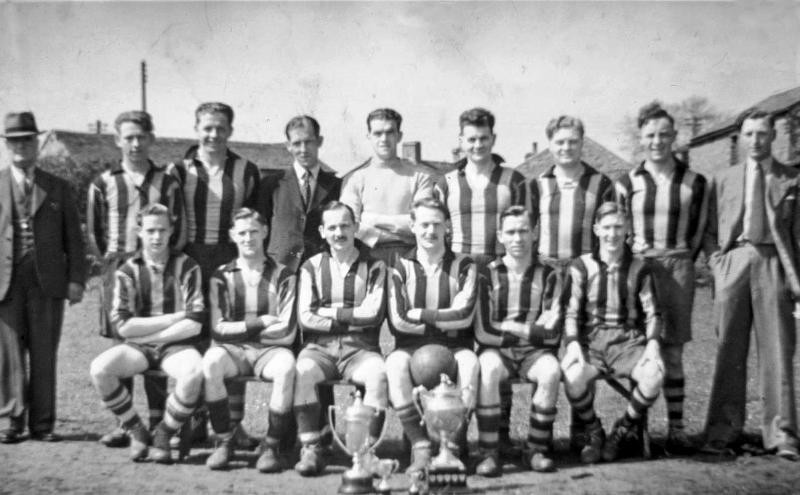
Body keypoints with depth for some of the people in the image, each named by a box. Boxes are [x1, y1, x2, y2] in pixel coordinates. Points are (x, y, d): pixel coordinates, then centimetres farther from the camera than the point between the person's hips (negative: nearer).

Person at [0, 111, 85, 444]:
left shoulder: (57, 188, 11)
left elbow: (73, 238, 8)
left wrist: (76, 279, -3)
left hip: (47, 280, 0)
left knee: (44, 356, 3)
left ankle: (42, 423, 12)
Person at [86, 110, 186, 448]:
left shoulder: (166, 183, 8)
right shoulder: (103, 183, 8)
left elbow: (179, 232, 5)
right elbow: (93, 232, 9)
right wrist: (110, 264, 3)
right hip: (117, 271, 1)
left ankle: (158, 421, 10)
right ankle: (123, 423, 9)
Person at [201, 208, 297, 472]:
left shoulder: (282, 275, 4)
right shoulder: (222, 276, 7)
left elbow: (286, 332, -5)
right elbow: (218, 330, -3)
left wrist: (239, 329, -3)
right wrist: (259, 323, -8)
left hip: (270, 351, -1)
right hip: (232, 350, 1)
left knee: (286, 366, -34)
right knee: (211, 361, -32)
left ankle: (271, 445, -16)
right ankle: (224, 440, -12)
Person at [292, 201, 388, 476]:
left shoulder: (374, 267, 9)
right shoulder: (312, 267, 12)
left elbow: (373, 314, -3)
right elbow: (305, 317, 1)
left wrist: (332, 312, -2)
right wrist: (353, 318, -4)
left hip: (360, 349, 0)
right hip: (319, 346, 1)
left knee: (379, 374, -32)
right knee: (303, 371, -32)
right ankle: (311, 450, -25)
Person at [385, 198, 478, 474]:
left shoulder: (463, 266, 9)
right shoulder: (402, 267, 9)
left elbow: (463, 316, -6)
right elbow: (398, 321, -4)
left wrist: (420, 314, -6)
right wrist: (443, 321, -4)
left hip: (454, 346, 0)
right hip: (412, 346, 1)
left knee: (469, 362, -33)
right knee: (395, 364, -32)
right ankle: (420, 447, -27)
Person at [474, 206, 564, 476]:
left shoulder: (548, 276, 3)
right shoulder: (488, 274, -2)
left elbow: (552, 334, -3)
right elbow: (484, 331, -11)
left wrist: (507, 328, -11)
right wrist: (533, 329, -11)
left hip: (534, 351, 1)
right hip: (497, 350, -1)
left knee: (551, 371, -30)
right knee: (487, 370, -34)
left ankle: (538, 449, -14)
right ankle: (489, 453, -24)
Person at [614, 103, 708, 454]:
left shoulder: (694, 183, 7)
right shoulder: (627, 183, 5)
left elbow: (698, 231, 13)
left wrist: (678, 262, 9)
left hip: (678, 270, 0)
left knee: (672, 351, 2)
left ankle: (676, 428, 8)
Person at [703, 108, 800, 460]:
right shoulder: (723, 179, 13)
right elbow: (710, 231, 12)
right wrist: (718, 265, -2)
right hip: (733, 261, 1)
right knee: (729, 350, 4)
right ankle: (724, 430, 13)